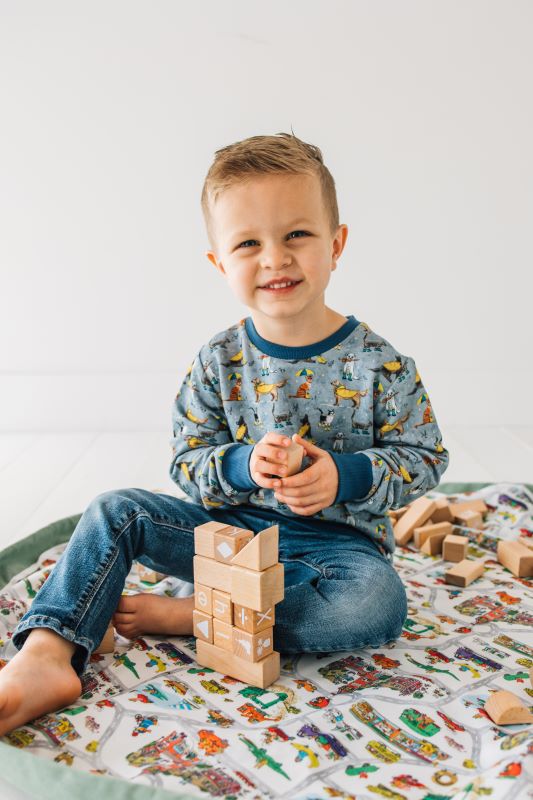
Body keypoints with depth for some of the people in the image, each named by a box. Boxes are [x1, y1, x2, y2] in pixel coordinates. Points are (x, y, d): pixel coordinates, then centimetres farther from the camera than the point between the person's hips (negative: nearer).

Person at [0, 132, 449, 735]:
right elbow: (187, 462, -1)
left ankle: (190, 615, -22)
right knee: (115, 511, -10)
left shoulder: (378, 363, -12)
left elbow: (424, 457, -5)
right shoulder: (217, 362, -5)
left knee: (378, 603, -34)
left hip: (336, 541, -2)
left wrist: (345, 476, -22)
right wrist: (244, 465, -23)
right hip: (232, 526, 3)